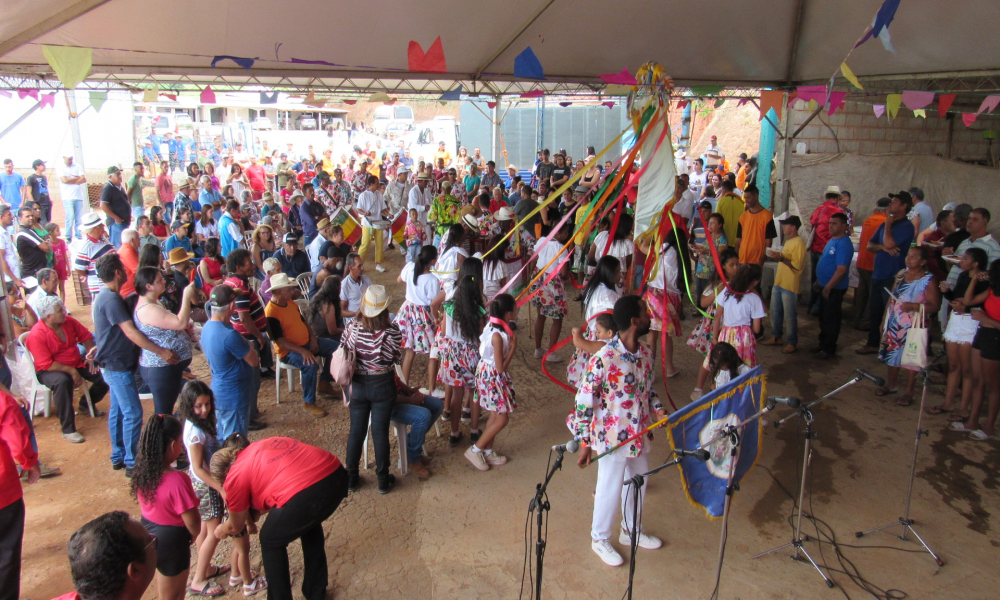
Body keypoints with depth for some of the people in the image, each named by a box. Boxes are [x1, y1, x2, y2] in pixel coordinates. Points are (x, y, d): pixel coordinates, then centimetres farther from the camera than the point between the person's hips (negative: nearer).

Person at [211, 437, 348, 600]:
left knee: (271, 542, 23)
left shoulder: (235, 475, 12)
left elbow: (236, 527, 26)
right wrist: (253, 515, 47)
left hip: (305, 495, -7)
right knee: (310, 523, 37)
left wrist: (221, 531, 48)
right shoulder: (266, 443, 28)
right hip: (338, 475, 8)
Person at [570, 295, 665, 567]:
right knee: (609, 490, 11)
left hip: (640, 434, 7)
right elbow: (584, 401, -19)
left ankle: (632, 531, 48)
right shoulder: (603, 359, -25)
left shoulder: (645, 353, -3)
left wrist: (658, 409, -6)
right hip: (613, 438, -7)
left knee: (638, 484, 23)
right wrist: (584, 443, -16)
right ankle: (600, 539, 35)